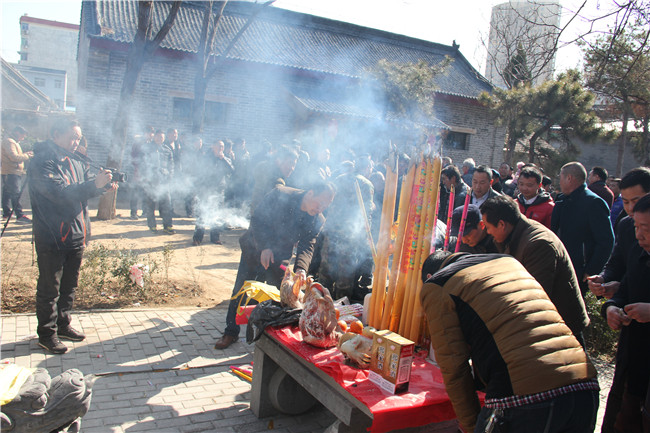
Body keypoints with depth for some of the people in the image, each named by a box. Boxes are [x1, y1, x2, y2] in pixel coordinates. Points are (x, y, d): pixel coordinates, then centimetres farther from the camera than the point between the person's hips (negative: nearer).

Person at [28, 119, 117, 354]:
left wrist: (104, 184, -7)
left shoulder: (75, 163, 12)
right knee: (49, 288, 4)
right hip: (52, 239, -8)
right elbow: (60, 193, -28)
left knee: (69, 285, 19)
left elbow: (85, 189, 15)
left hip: (76, 236, 8)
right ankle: (46, 334, 17)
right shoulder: (42, 163, -15)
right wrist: (95, 184, -37)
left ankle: (63, 324, 34)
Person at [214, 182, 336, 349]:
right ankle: (231, 332, 22)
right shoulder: (280, 194, -23)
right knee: (240, 291, 5)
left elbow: (307, 247, -15)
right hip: (254, 249, -2)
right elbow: (257, 218, -19)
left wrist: (300, 269, -34)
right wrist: (265, 247, -28)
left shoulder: (318, 220, -13)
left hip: (279, 258, 2)